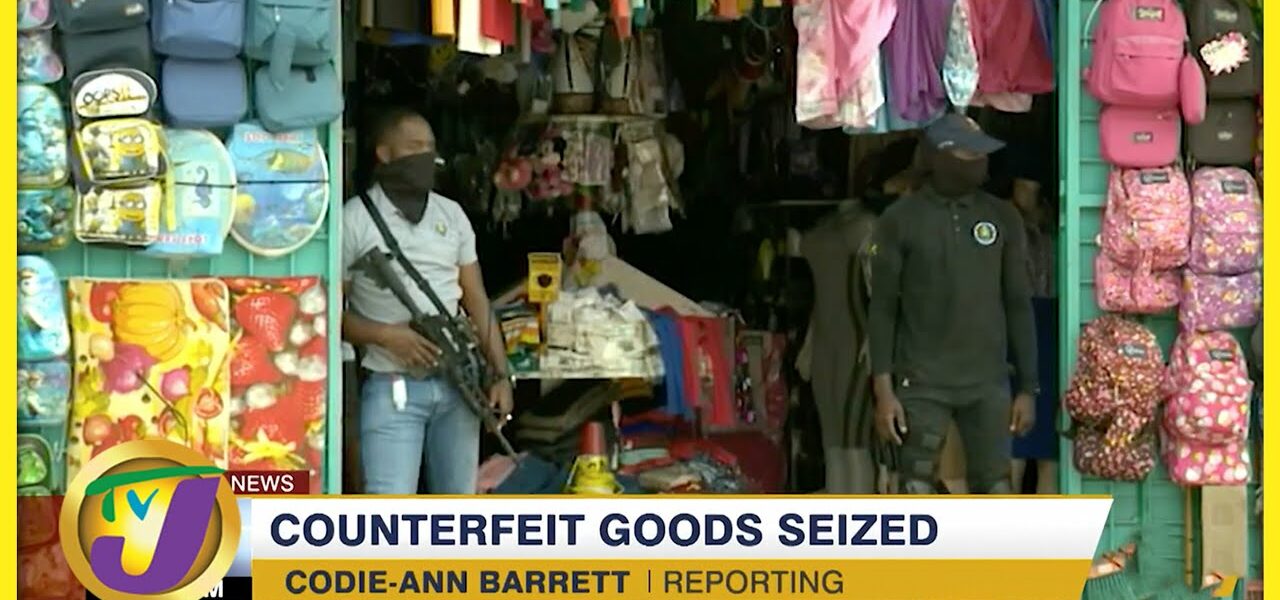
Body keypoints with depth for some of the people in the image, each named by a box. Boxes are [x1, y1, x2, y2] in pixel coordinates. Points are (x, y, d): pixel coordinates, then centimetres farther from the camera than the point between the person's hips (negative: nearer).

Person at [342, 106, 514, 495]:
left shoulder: (452, 216, 11)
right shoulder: (354, 221, -5)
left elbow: (477, 302, 12)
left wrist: (501, 375, 4)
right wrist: (387, 336, -18)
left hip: (456, 386, 5)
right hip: (393, 390, -5)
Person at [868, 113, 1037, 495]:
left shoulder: (1002, 219, 8)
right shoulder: (901, 220, 0)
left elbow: (1018, 306, 10)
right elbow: (883, 309, 0)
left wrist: (1028, 388, 6)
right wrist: (883, 390, -7)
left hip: (988, 382, 3)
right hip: (921, 384, -3)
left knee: (995, 493, 3)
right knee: (916, 495, -4)